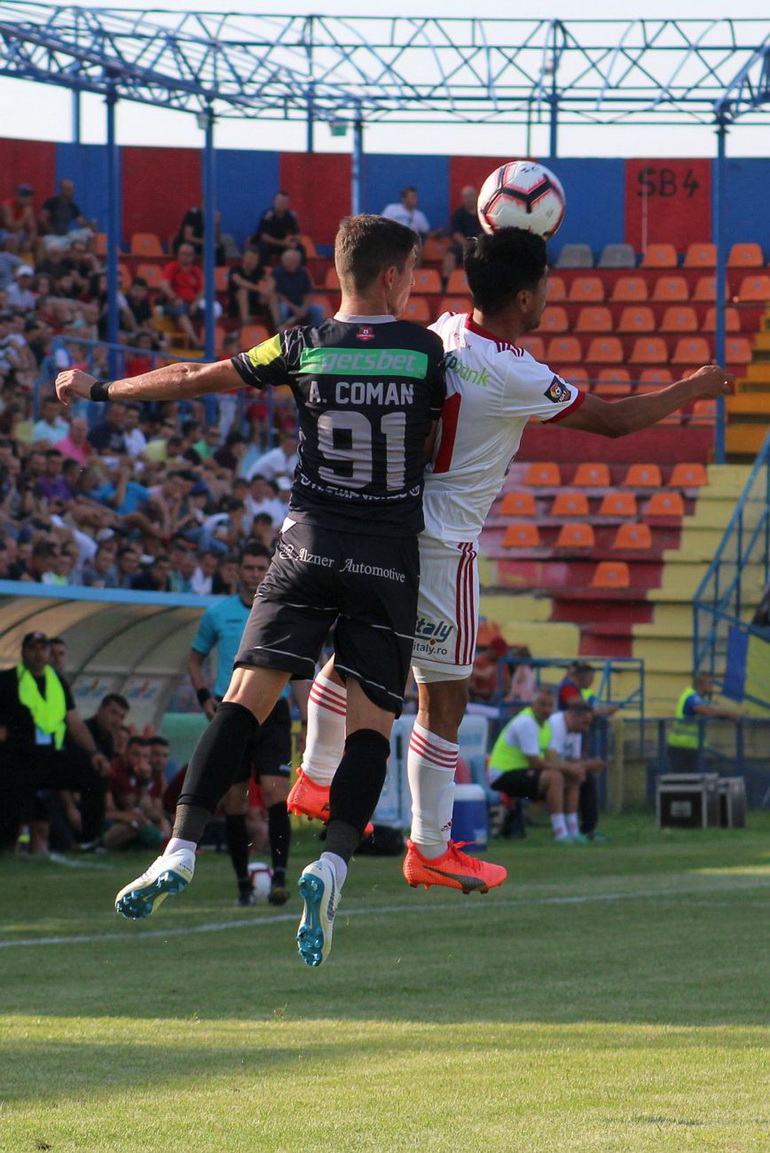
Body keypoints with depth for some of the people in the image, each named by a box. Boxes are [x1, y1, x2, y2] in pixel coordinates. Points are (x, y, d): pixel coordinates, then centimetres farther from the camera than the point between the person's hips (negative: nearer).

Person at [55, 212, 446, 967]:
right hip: (391, 559, 0)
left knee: (245, 698, -2)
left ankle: (181, 850, -15)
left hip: (310, 545, 0)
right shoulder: (426, 351, 2)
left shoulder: (305, 349, 2)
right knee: (370, 720, -1)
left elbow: (195, 379, 10)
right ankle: (332, 866, -22)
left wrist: (99, 391, 23)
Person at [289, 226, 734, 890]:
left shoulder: (443, 333, 1)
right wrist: (693, 389, 5)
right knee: (444, 698, 2)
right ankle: (431, 850, 9)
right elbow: (615, 421, -10)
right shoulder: (515, 377, -21)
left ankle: (316, 781, 42)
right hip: (439, 546, -8)